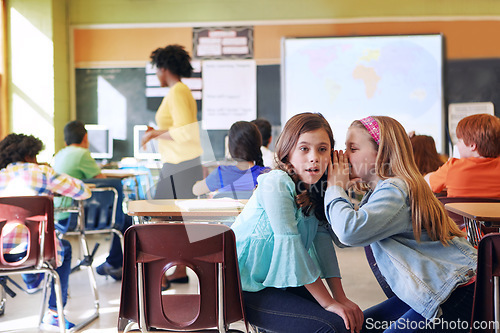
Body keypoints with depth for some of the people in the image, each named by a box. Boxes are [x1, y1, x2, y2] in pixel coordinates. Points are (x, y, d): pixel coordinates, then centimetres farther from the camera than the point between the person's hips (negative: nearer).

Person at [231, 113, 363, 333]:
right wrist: (328, 302, -21)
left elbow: (323, 239, -1)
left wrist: (341, 298, -9)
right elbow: (290, 244, -24)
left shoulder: (317, 187, 4)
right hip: (247, 289, -8)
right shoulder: (276, 184, -21)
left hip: (281, 282, 8)